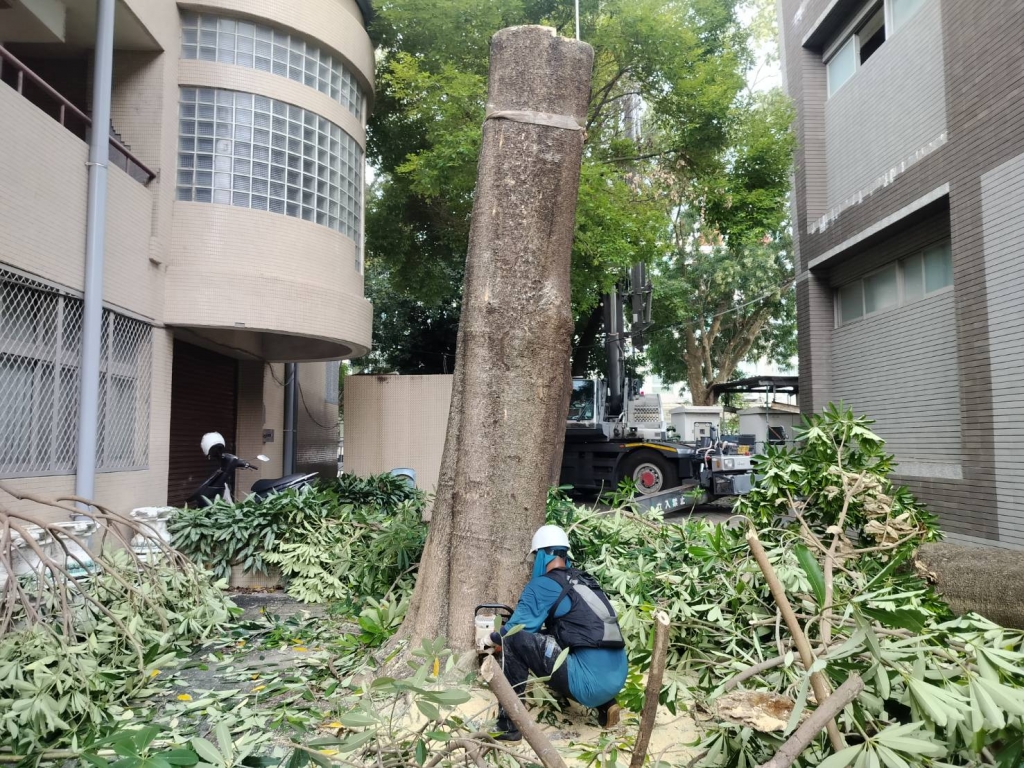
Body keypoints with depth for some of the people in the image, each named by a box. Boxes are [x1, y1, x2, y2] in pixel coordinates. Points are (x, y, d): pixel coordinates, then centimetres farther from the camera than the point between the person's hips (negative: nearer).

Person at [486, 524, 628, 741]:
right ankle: (605, 706, 20)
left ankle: (509, 725, -3)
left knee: (514, 640, -6)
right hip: (617, 679, 8)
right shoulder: (585, 581, 19)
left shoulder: (543, 584, -2)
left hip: (589, 682, -8)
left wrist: (495, 639, 20)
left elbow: (516, 630, -5)